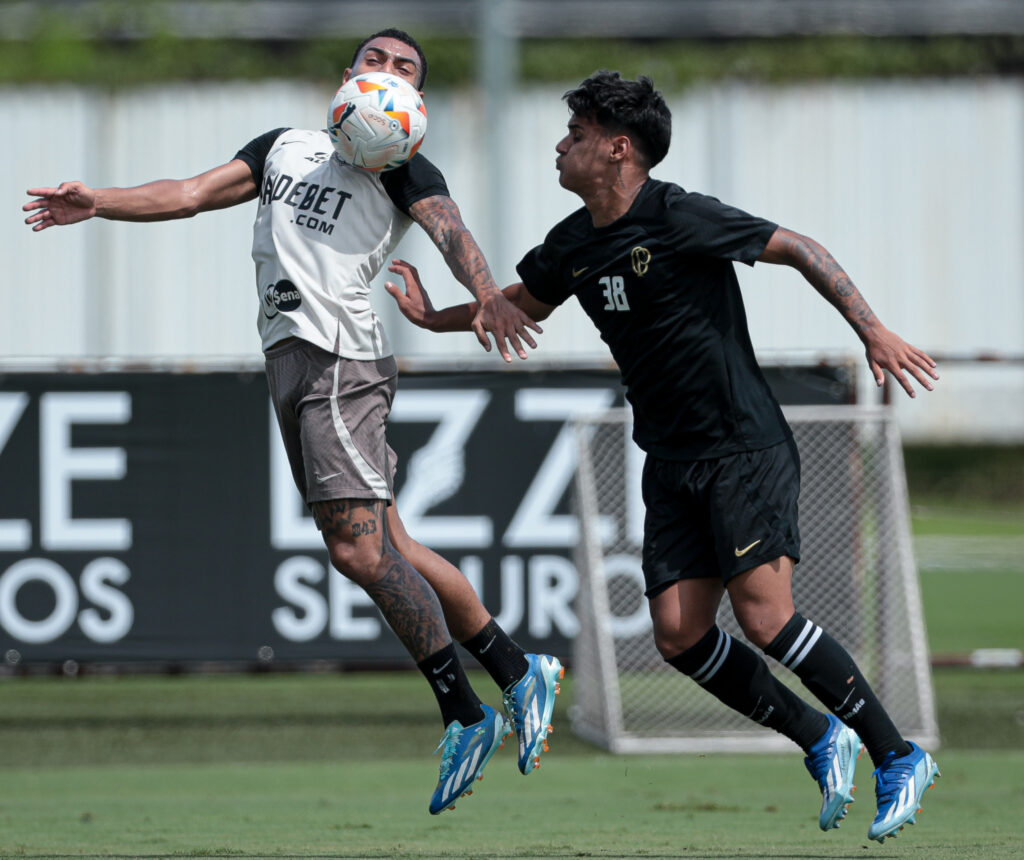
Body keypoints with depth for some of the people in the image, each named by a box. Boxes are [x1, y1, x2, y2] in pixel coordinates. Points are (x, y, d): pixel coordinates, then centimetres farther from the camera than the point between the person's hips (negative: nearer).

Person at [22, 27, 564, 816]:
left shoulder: (403, 170, 3)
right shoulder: (286, 147, 24)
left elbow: (448, 226, -15)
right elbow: (192, 194, 19)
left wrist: (486, 296, -36)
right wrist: (97, 204, 4)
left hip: (340, 358, -7)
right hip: (292, 360, 7)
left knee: (361, 547, -16)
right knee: (380, 550, 6)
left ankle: (465, 719, -10)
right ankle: (519, 672, 14)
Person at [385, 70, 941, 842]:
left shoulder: (680, 219, -14)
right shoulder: (573, 246, 8)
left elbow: (799, 250, -10)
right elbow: (522, 306, 29)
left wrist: (872, 330, -17)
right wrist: (432, 317, 24)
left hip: (746, 450, -7)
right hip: (672, 464, 7)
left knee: (764, 617, -18)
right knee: (679, 637, -4)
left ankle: (898, 758, -7)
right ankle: (821, 743, 13)